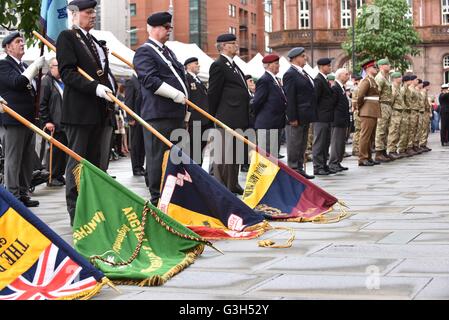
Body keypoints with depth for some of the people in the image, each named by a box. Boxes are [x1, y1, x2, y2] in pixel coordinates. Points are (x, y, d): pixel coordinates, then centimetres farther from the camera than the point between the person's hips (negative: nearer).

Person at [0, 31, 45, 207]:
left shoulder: (24, 66, 21)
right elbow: (17, 82, -22)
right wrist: (36, 66, -22)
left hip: (29, 119, 8)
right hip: (14, 119, -8)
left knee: (27, 159, 9)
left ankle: (23, 193, 15)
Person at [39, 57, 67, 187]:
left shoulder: (64, 82, 18)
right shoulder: (47, 82, -6)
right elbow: (42, 104, -11)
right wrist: (46, 121, -15)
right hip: (54, 125, -7)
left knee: (64, 150, 8)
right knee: (55, 150, -4)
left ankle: (60, 175, 16)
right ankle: (52, 177, 2)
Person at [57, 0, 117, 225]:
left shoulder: (93, 41, 20)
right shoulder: (67, 37, -6)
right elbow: (67, 73, -16)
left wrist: (110, 91, 9)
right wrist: (95, 87, -25)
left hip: (98, 111, 8)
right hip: (79, 110, -8)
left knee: (95, 161, 10)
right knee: (77, 161, -4)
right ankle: (75, 213, -1)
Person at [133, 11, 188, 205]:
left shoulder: (168, 52, 22)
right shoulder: (145, 52, -7)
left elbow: (180, 74, 29)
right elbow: (150, 80, -19)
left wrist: (184, 107, 22)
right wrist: (175, 94, -21)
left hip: (176, 113, 9)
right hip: (158, 114, -9)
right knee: (158, 157, -5)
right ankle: (157, 198, -1)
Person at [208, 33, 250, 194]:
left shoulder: (233, 65, 20)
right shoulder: (219, 65, -11)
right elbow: (213, 93, -11)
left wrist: (245, 118, 18)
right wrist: (214, 117, -6)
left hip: (238, 119, 10)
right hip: (227, 118, -10)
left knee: (236, 153, 15)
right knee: (224, 153, -6)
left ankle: (233, 184, 23)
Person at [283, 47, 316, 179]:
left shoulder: (303, 73, 16)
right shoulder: (290, 74, -13)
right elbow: (289, 98, -18)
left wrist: (311, 115, 16)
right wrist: (292, 118, -21)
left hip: (305, 116, 9)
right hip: (297, 116, -9)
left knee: (302, 145, 13)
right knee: (294, 144, -2)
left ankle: (299, 169, 20)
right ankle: (293, 170, 2)